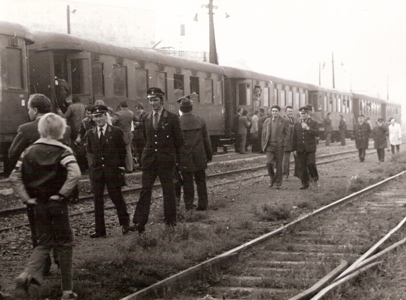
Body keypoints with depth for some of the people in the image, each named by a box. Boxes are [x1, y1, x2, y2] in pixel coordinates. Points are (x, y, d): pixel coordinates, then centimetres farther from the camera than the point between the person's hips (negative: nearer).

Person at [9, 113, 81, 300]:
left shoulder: (29, 151, 3)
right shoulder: (62, 151, -10)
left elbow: (14, 177, -1)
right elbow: (75, 174, -26)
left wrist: (26, 197, 1)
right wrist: (62, 194, -17)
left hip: (38, 205, 4)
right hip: (57, 205, -4)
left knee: (44, 243, 17)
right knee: (64, 244, 9)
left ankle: (27, 275, -10)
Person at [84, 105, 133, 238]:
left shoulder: (116, 132, -1)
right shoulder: (90, 134, 7)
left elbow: (122, 150, 4)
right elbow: (89, 151, 14)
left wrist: (120, 166, 2)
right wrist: (96, 162, 5)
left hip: (112, 171, -3)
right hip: (97, 171, 3)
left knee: (117, 197, 1)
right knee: (98, 201, 5)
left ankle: (125, 223, 19)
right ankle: (100, 230, 11)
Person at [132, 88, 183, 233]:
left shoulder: (172, 118, -3)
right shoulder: (146, 118, 9)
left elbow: (179, 139, 3)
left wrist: (176, 157, 10)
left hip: (166, 160, -3)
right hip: (149, 159, 3)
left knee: (168, 191, 5)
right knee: (145, 190, -2)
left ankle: (170, 221, 16)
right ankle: (140, 223, -4)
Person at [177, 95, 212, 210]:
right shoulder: (200, 121, -3)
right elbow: (206, 140, 3)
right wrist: (209, 155, 13)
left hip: (184, 158, -1)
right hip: (199, 157, 2)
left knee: (187, 182, 7)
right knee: (201, 181, 11)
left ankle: (189, 204, 10)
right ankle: (202, 204, 12)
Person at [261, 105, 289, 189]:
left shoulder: (284, 121, 3)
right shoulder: (267, 121, 12)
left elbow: (287, 134, 2)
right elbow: (264, 134, 13)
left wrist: (283, 144, -9)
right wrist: (263, 145, 5)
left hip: (279, 146, -2)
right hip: (269, 145, 2)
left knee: (279, 165, 2)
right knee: (269, 162, -14)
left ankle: (278, 183, 13)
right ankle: (272, 177, 11)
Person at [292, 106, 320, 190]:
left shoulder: (313, 123, 4)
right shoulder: (297, 124, 12)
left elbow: (317, 133, -11)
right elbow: (294, 138, 12)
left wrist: (308, 128, -22)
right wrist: (294, 149, 7)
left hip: (310, 148, -3)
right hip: (300, 149, 3)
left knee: (311, 163, -16)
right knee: (302, 167, 2)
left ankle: (314, 177, 11)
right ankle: (305, 183, 9)